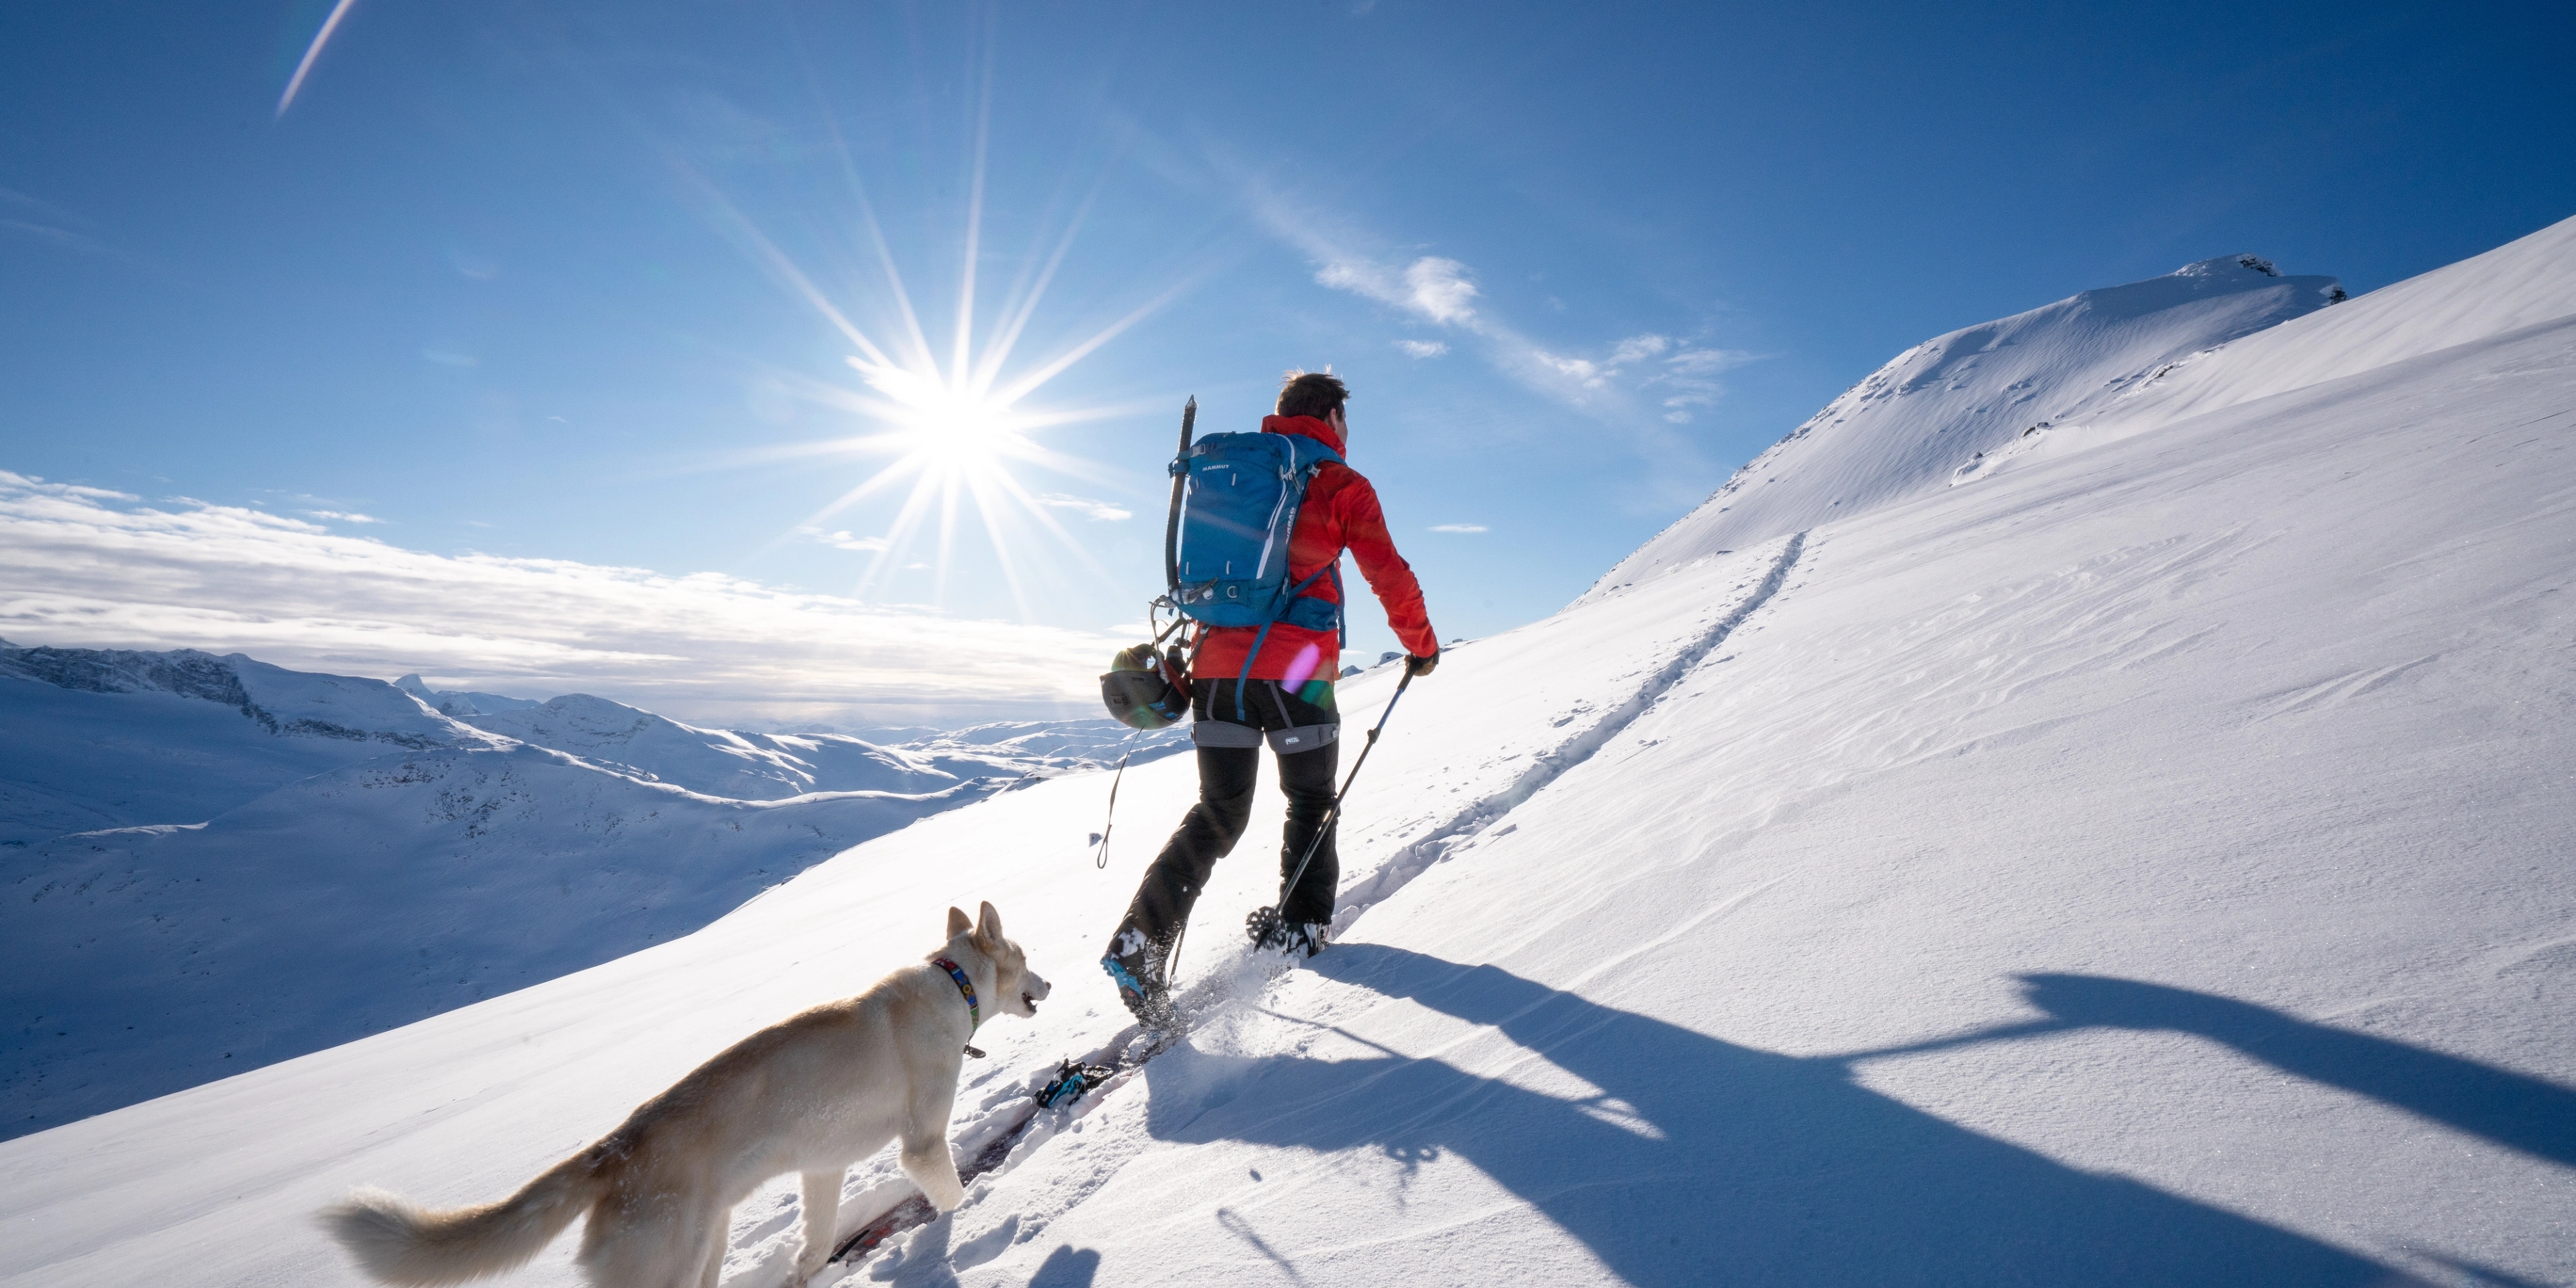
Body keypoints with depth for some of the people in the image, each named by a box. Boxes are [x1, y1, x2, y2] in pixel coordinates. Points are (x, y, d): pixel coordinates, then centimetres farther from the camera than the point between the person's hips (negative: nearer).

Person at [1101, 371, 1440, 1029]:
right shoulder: (1341, 484, 2)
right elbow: (1390, 577, -1)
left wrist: (1190, 658, 32)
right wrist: (1421, 646, 14)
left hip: (1217, 660, 5)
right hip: (1294, 667, -4)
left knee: (1218, 813, 10)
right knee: (1311, 801, 18)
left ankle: (1141, 940, -2)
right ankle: (1300, 927, 23)